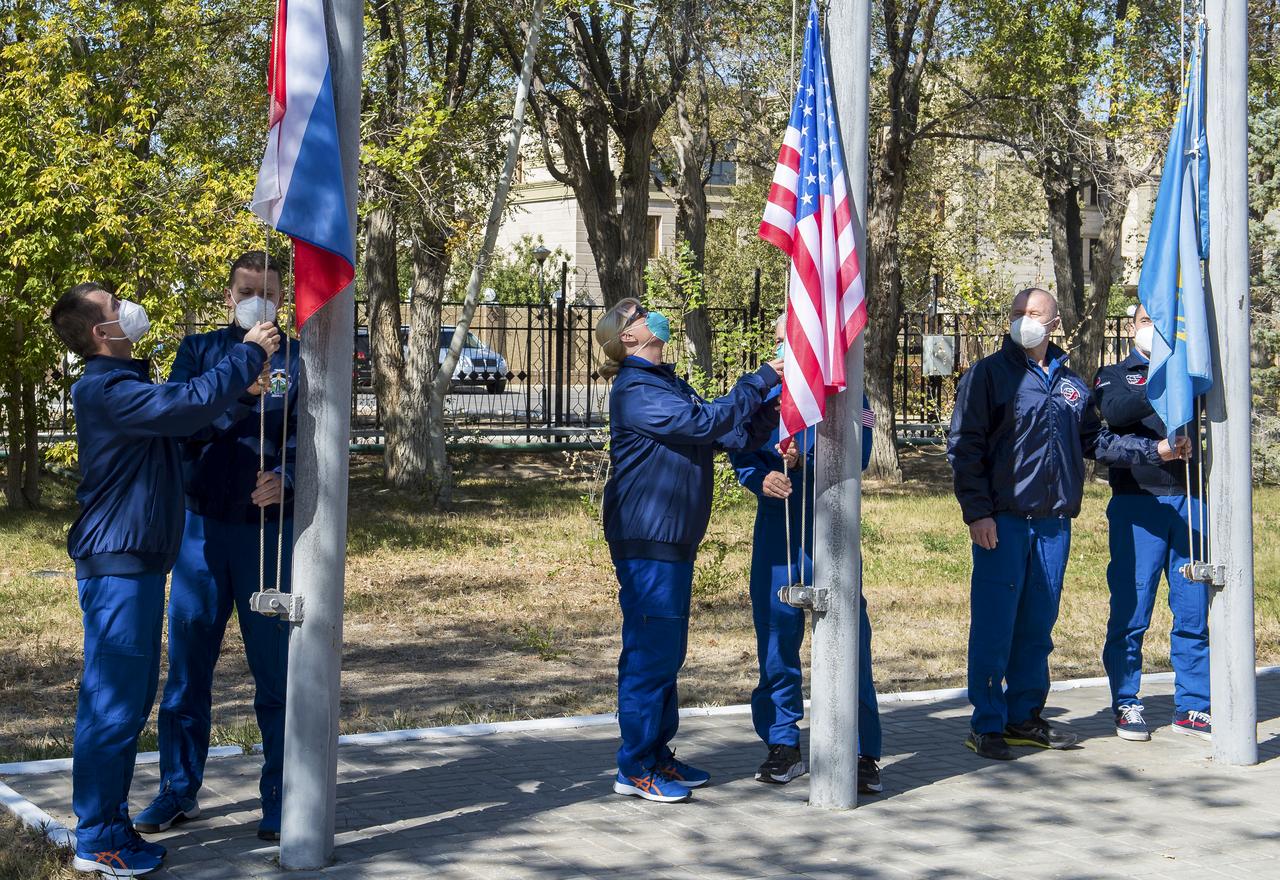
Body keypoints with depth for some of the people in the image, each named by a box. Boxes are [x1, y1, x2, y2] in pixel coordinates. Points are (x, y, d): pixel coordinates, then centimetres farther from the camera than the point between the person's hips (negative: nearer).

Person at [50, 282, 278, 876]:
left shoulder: (128, 383, 17)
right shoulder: (102, 390, -17)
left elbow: (181, 414, 27)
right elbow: (186, 406, -27)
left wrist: (240, 385, 10)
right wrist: (248, 356, -16)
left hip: (139, 562, 10)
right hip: (116, 564, -10)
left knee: (131, 699, 15)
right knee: (112, 701, -6)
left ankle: (112, 824, 23)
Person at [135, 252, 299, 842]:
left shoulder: (297, 360, 4)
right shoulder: (200, 349, 8)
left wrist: (284, 476, -24)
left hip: (269, 529, -2)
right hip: (202, 526, 2)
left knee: (275, 667, 2)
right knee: (187, 665, 9)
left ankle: (281, 799, 11)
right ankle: (179, 792, 22)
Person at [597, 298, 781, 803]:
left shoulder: (668, 384, 18)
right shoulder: (635, 391, -12)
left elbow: (728, 436, 14)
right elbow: (701, 422, -21)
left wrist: (768, 408, -1)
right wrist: (758, 383, -15)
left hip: (674, 542, 10)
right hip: (646, 541, -10)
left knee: (667, 652, 14)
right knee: (649, 652, -6)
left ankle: (657, 755, 24)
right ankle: (634, 769, 1)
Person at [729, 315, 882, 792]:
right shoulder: (763, 391, 10)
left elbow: (855, 455, -11)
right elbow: (740, 452, 6)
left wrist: (803, 462, -26)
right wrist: (761, 478, -15)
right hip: (775, 530, 3)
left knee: (848, 639, -5)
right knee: (776, 636, 8)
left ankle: (862, 753, 3)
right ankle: (782, 744, 20)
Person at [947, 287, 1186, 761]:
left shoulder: (1071, 384, 15)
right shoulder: (988, 375, -2)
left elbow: (1095, 440, 23)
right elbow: (964, 447, -6)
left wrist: (1154, 450, 12)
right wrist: (977, 511, -13)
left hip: (1054, 523, 5)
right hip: (1002, 521, -5)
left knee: (1037, 625, 11)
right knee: (994, 625, -5)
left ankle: (1024, 717, 21)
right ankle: (987, 723, 3)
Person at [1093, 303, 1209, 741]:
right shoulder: (1115, 375, 10)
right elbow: (1114, 411, -13)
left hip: (1188, 501, 2)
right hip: (1137, 503, -2)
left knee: (1194, 610, 3)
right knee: (1131, 611, -2)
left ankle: (1192, 706, 11)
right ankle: (1126, 704, 8)